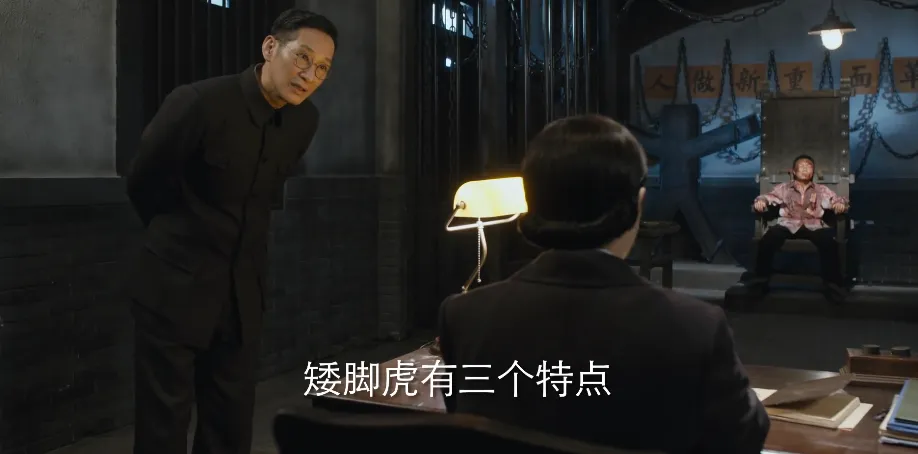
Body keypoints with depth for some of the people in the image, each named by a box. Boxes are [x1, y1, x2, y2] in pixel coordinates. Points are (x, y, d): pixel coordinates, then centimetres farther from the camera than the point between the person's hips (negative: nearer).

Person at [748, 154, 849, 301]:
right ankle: (760, 279, -27)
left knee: (828, 240, -34)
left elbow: (836, 200, 12)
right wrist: (760, 201, -16)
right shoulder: (783, 188, 21)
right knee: (770, 236, -34)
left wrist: (840, 203, -14)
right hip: (788, 224, 0)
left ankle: (833, 283, -27)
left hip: (813, 225, 0)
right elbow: (768, 197, 9)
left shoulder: (822, 190, 23)